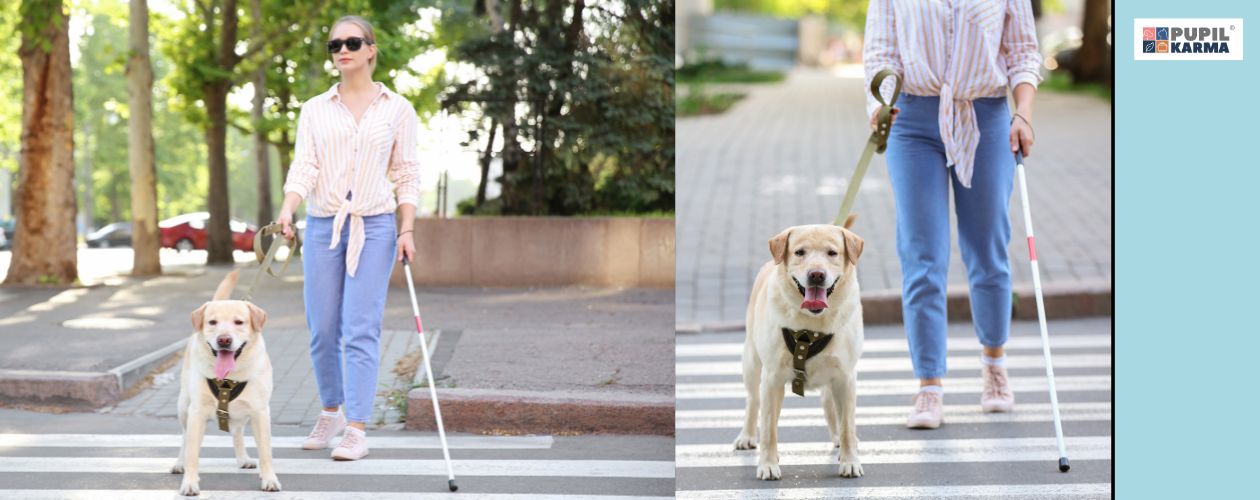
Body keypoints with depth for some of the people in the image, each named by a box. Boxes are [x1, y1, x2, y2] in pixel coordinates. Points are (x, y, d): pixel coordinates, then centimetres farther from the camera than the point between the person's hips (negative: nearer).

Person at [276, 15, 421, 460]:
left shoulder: (397, 109, 5)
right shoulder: (314, 109, 9)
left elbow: (406, 175, 6)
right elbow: (304, 167, -2)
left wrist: (407, 230, -4)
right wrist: (287, 210, -19)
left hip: (375, 227, -2)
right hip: (323, 225, 2)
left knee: (361, 330, -8)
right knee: (322, 330, 4)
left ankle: (357, 429, -6)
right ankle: (331, 413, 25)